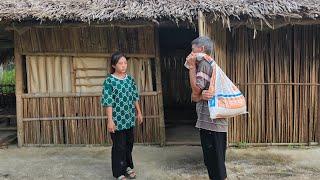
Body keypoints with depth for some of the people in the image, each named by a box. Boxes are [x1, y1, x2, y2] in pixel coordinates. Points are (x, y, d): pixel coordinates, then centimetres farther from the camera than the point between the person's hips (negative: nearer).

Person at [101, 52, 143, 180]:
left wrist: (139, 112, 13)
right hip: (117, 119, -5)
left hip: (129, 118, 6)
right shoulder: (109, 80, -12)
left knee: (129, 143, 17)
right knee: (119, 146, 4)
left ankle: (127, 167, 36)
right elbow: (108, 102, -15)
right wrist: (110, 120, -18)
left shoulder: (130, 79, 5)